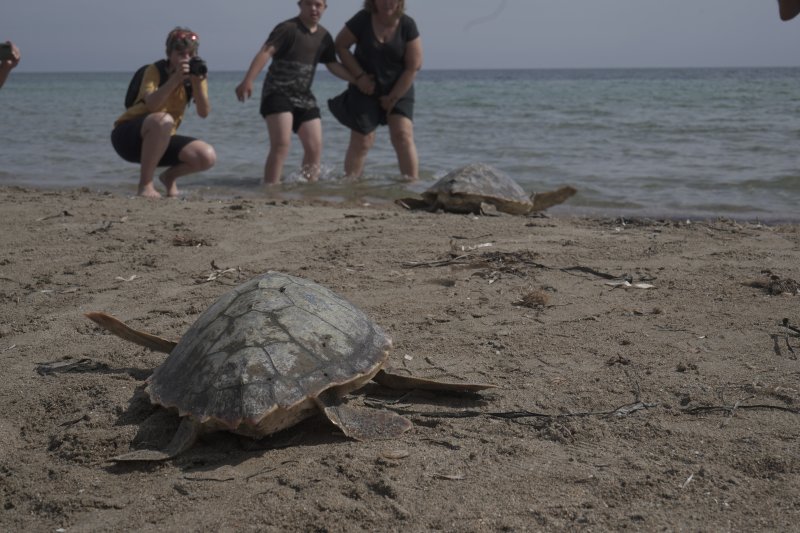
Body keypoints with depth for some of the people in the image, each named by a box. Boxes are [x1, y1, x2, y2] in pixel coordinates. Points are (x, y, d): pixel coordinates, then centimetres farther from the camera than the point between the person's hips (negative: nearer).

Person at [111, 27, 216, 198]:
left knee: (208, 157, -17)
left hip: (161, 141, 5)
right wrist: (176, 78, -40)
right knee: (163, 120, -38)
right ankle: (145, 184, -24)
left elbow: (204, 113, -16)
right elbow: (151, 105, -34)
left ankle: (170, 176, 14)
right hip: (128, 135, -5)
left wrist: (198, 83, -28)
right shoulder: (155, 70, -14)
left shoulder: (195, 73, -2)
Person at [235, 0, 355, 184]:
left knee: (315, 147, 4)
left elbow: (333, 65, 19)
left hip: (304, 96, 7)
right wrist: (248, 81, -34)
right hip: (278, 93, -7)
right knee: (282, 144, -19)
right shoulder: (288, 28, -10)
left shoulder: (324, 36, 12)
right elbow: (266, 52, -21)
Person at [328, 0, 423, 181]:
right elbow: (340, 45, -1)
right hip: (366, 89, 0)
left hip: (399, 90, 1)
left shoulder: (407, 25, -9)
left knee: (404, 136, -12)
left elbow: (414, 65, -8)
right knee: (361, 141, -4)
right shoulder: (363, 20, -9)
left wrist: (393, 97, -8)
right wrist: (359, 76, -12)